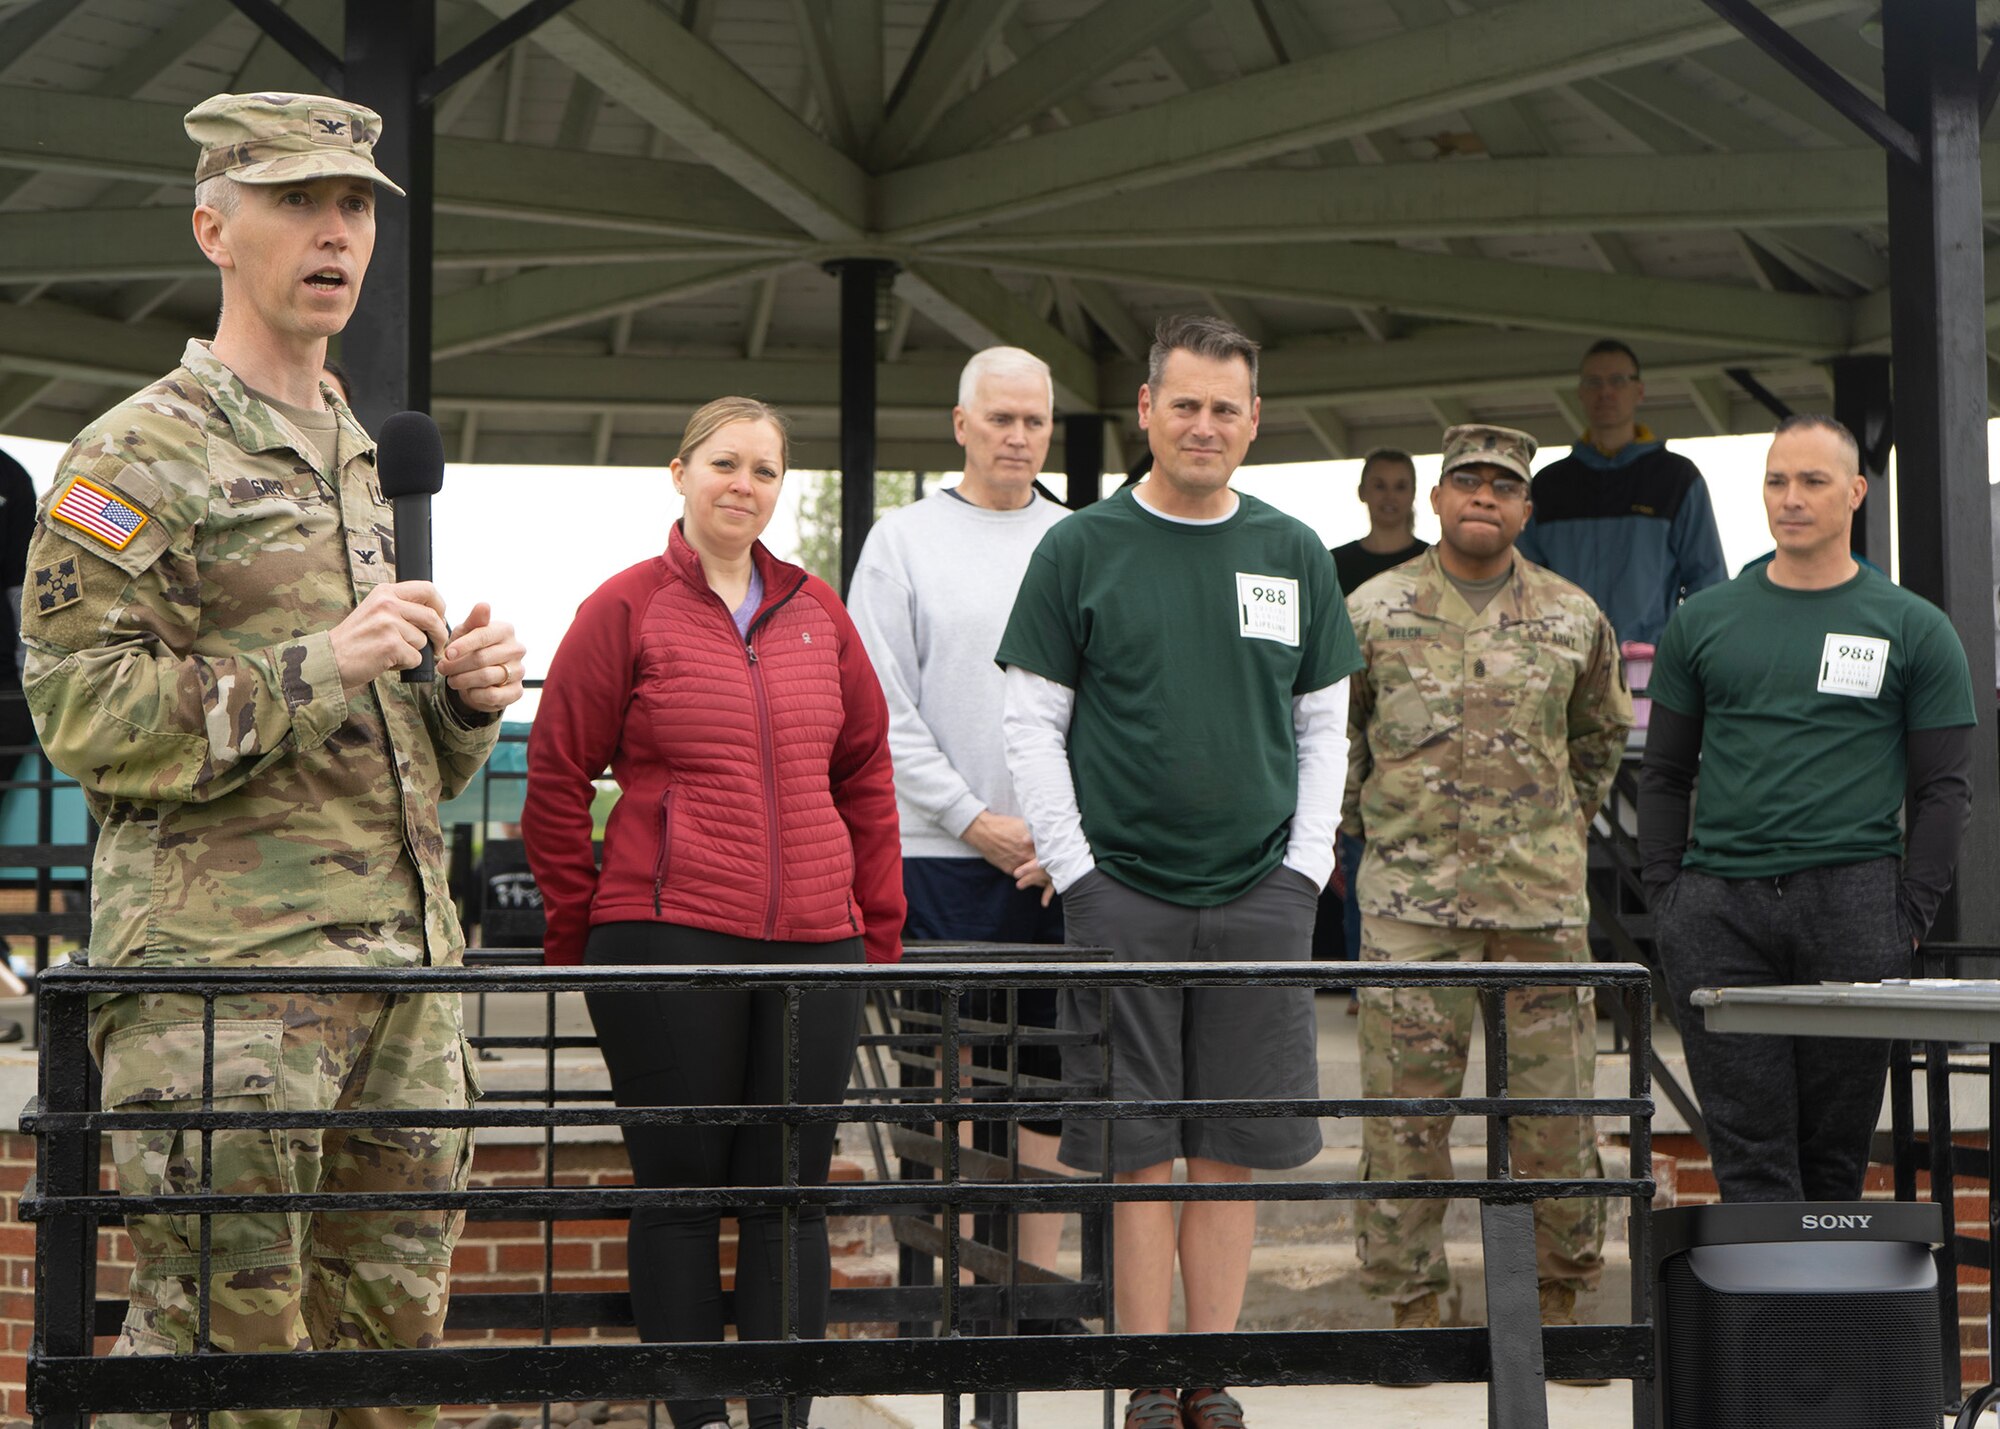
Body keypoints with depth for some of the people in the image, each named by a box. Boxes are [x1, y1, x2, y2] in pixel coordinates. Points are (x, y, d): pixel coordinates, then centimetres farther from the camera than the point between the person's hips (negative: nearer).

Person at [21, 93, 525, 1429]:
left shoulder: (354, 461, 22)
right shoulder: (138, 457, -3)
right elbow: (80, 708, -12)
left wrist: (465, 697, 7)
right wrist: (316, 669, -19)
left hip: (402, 964, 8)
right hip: (219, 966, -7)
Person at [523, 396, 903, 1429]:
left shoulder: (819, 615, 13)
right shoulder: (626, 609, 0)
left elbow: (866, 777, 17)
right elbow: (558, 777, 2)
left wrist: (878, 930, 12)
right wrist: (579, 938, 2)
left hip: (814, 951, 4)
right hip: (668, 941, -4)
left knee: (791, 1190, 7)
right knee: (681, 1187, 3)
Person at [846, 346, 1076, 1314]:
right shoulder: (904, 540, 4)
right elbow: (884, 708, -2)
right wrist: (976, 820, -9)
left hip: (1067, 859, 3)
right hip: (942, 853, -3)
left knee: (1051, 1070, 5)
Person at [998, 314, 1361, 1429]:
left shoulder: (1296, 554, 10)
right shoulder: (1081, 550, 2)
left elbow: (1327, 725, 14)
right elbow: (1034, 723, 2)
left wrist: (1308, 863, 3)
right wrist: (1075, 868, -6)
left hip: (1260, 893, 2)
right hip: (1122, 889, -2)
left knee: (1234, 1152, 5)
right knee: (1139, 1151, 0)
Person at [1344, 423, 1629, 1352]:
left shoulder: (1573, 619, 7)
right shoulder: (1372, 612, 3)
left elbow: (1603, 731, 24)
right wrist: (1363, 824, 12)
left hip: (1543, 894, 1)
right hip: (1411, 894, -1)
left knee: (1556, 1103, 3)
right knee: (1405, 1104, -1)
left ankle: (1558, 1299, 17)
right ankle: (1411, 1303, 9)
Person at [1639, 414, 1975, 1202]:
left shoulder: (1913, 629, 7)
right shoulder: (1703, 622, 12)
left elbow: (1942, 787, 5)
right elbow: (1664, 774, 15)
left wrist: (1910, 916, -3)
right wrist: (1664, 895, 4)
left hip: (1853, 903, -1)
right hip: (1718, 910, 1)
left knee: (1837, 1150, 4)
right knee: (1750, 1147, -4)